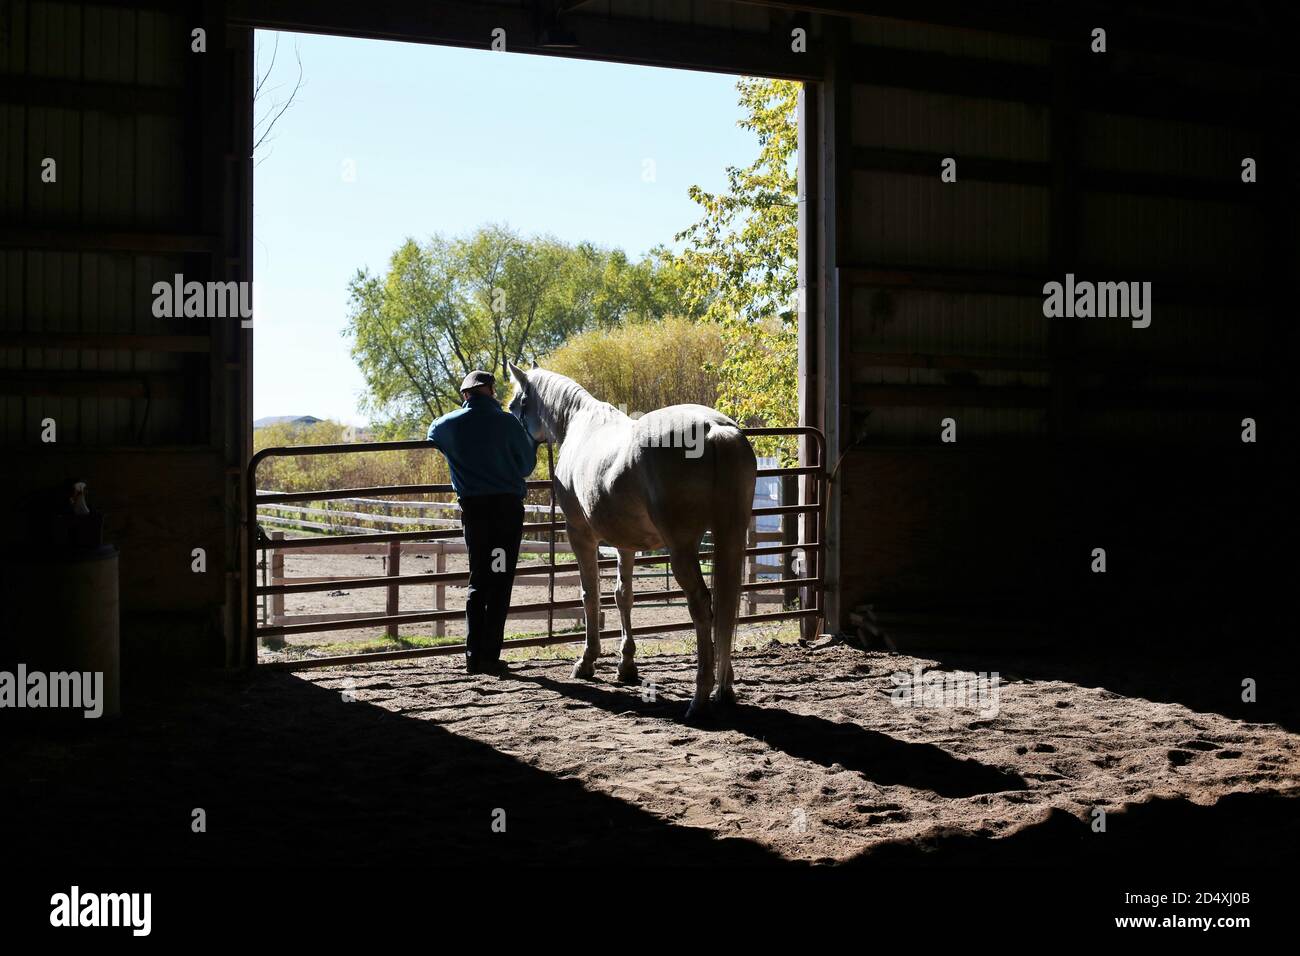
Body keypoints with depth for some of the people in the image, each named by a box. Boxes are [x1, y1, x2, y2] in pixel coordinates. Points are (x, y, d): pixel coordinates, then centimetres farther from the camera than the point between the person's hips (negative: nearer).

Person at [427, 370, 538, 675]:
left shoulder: (447, 424, 1)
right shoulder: (507, 422, -7)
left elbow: (432, 436, 26)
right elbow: (527, 465, 3)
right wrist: (534, 440, 25)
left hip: (473, 509, 3)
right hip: (507, 507, -3)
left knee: (478, 582, 13)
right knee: (499, 583, 2)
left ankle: (474, 655, 9)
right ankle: (489, 657, 0)